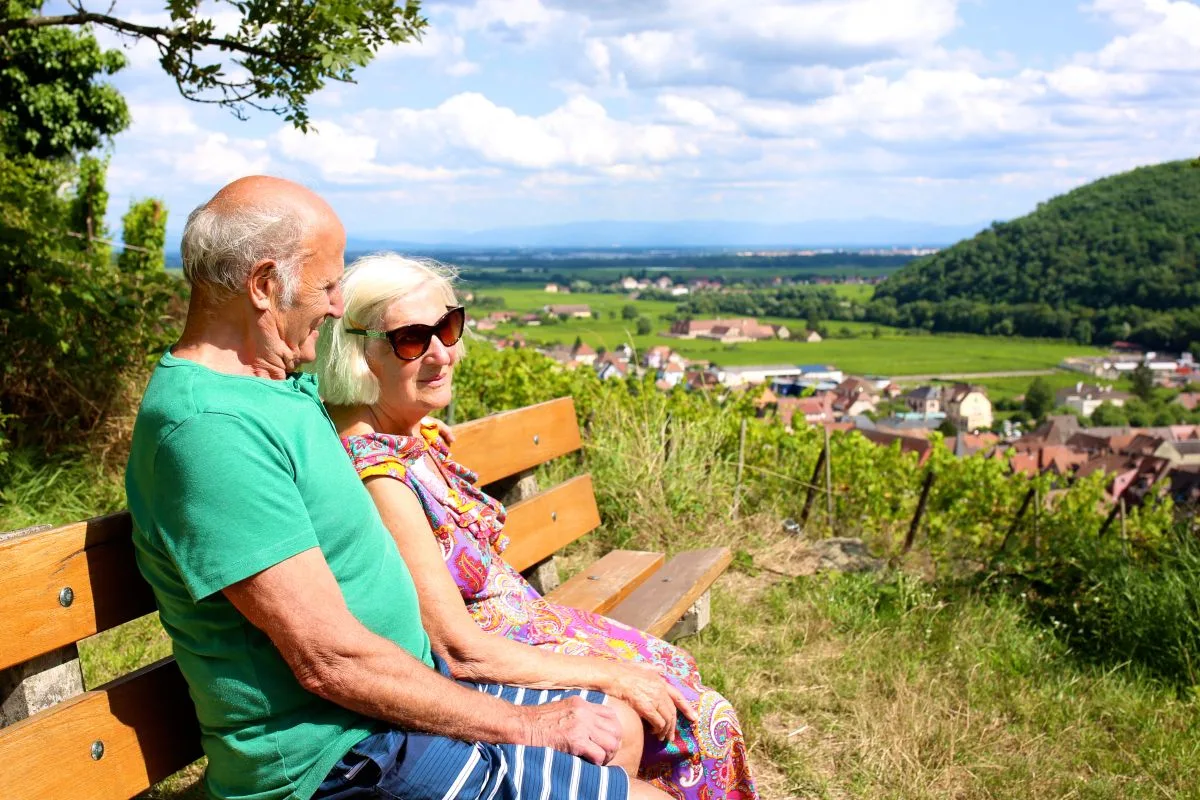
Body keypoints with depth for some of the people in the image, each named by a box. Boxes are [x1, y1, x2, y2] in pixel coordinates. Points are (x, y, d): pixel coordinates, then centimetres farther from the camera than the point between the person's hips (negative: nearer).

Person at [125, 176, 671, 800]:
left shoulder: (283, 382, 7)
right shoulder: (210, 427, -25)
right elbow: (330, 660, -27)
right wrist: (521, 724, -18)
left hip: (404, 676, 10)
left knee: (617, 728, 16)